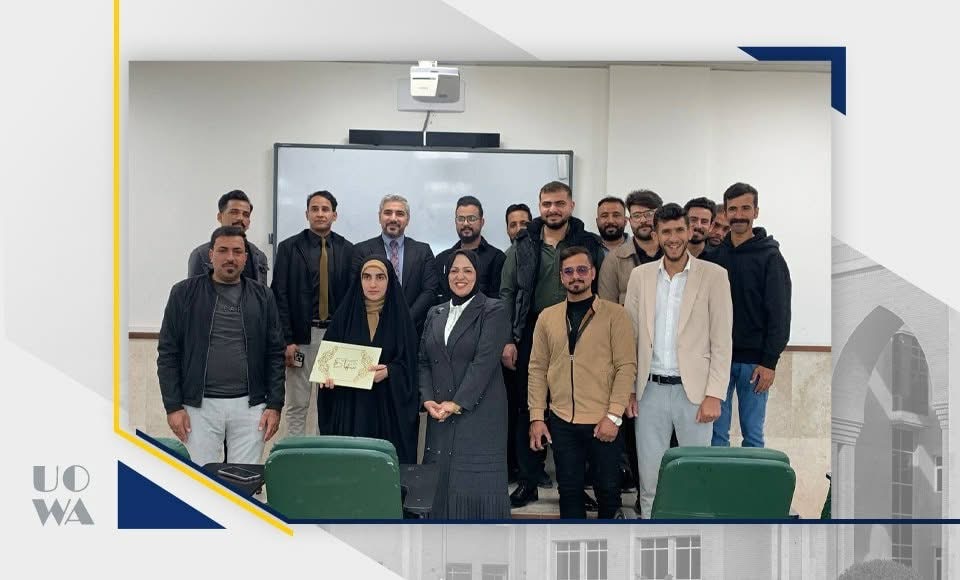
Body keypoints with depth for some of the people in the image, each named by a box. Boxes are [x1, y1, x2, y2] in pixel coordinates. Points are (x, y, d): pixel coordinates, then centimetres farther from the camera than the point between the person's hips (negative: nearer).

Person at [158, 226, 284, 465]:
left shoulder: (262, 296, 7)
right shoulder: (185, 293, 3)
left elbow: (275, 353, 7)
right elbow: (168, 352, 2)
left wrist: (275, 405, 0)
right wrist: (173, 406, -4)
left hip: (249, 406, 1)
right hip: (200, 405, -1)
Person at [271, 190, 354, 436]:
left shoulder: (347, 249, 6)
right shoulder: (289, 247, 1)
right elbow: (280, 296, -3)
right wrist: (286, 340, -9)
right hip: (302, 335, -1)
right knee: (297, 404, 4)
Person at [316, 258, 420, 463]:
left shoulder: (400, 317, 2)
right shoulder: (345, 314, 5)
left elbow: (408, 364, 1)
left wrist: (389, 371, -17)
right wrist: (328, 374, -12)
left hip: (389, 409, -1)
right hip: (348, 406, 1)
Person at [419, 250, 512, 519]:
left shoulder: (494, 312, -2)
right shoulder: (435, 314, 16)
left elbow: (484, 361, -11)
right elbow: (424, 360, 12)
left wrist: (457, 403, -14)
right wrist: (428, 399, -3)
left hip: (479, 413, -5)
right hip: (440, 415, 5)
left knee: (478, 481, -4)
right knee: (441, 482, 4)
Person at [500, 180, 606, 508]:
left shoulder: (590, 245, 2)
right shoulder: (523, 246, 5)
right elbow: (507, 294, 4)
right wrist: (508, 340, -3)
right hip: (531, 336, 1)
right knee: (526, 409, 7)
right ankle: (528, 481, 18)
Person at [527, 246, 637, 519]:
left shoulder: (614, 313, -2)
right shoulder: (548, 317, 8)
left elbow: (627, 366, -6)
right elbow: (538, 368, 8)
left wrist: (614, 415, -12)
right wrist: (537, 416, 2)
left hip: (604, 423, -3)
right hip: (562, 422, 3)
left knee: (608, 489, 7)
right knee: (569, 490, 9)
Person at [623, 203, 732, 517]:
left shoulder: (714, 276, -2)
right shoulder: (640, 276, 6)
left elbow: (722, 342, -4)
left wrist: (714, 395, -10)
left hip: (693, 391, -2)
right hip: (650, 390, 2)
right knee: (649, 478, 9)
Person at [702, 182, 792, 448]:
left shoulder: (770, 257, -1)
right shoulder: (713, 255, 7)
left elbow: (779, 314, -5)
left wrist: (770, 361, -12)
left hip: (754, 361, -2)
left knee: (753, 435, 5)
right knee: (717, 432, 6)